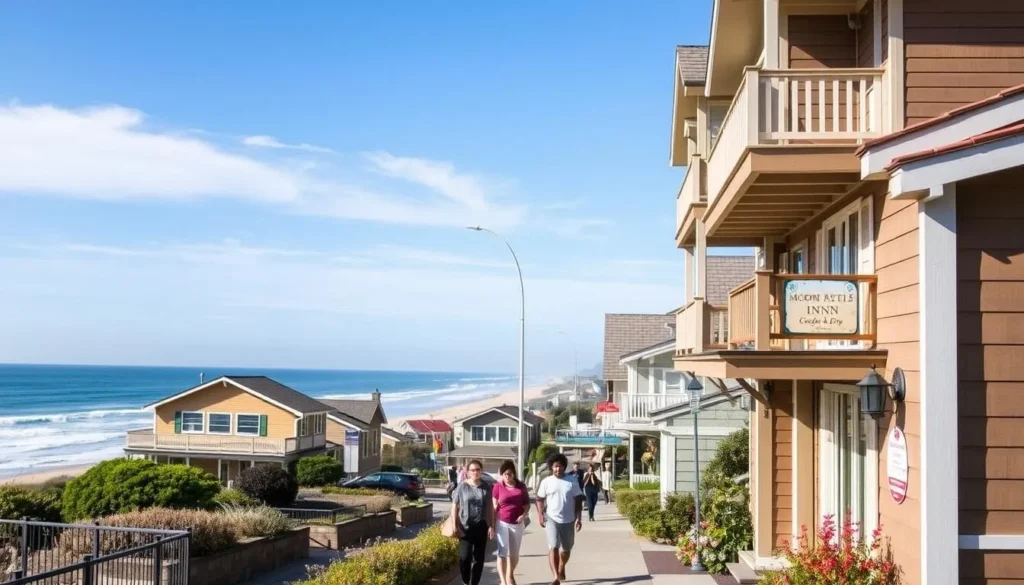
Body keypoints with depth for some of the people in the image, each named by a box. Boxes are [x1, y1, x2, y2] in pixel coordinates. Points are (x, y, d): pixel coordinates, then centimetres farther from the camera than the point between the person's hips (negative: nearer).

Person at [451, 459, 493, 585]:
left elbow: (490, 508, 9)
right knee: (465, 557, -8)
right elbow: (454, 507, -1)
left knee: (479, 558, 7)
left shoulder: (486, 487, 4)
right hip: (466, 527, -3)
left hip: (481, 527, 3)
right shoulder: (462, 487, -4)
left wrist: (491, 526, 3)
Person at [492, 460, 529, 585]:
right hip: (502, 523, -3)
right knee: (502, 552, -4)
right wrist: (492, 525, -6)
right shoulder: (498, 486, -4)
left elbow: (527, 503, 8)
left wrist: (524, 514, -12)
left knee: (514, 553, 13)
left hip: (517, 523, 3)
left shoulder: (521, 486, 2)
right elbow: (494, 507, -3)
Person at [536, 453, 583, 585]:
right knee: (553, 547, -13)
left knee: (566, 548, 14)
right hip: (552, 519, -2)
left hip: (568, 520, 2)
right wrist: (541, 515, -8)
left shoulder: (572, 480, 0)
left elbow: (578, 500, 3)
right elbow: (540, 499, 4)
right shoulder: (546, 482, -1)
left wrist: (579, 518, -3)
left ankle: (561, 568, 43)